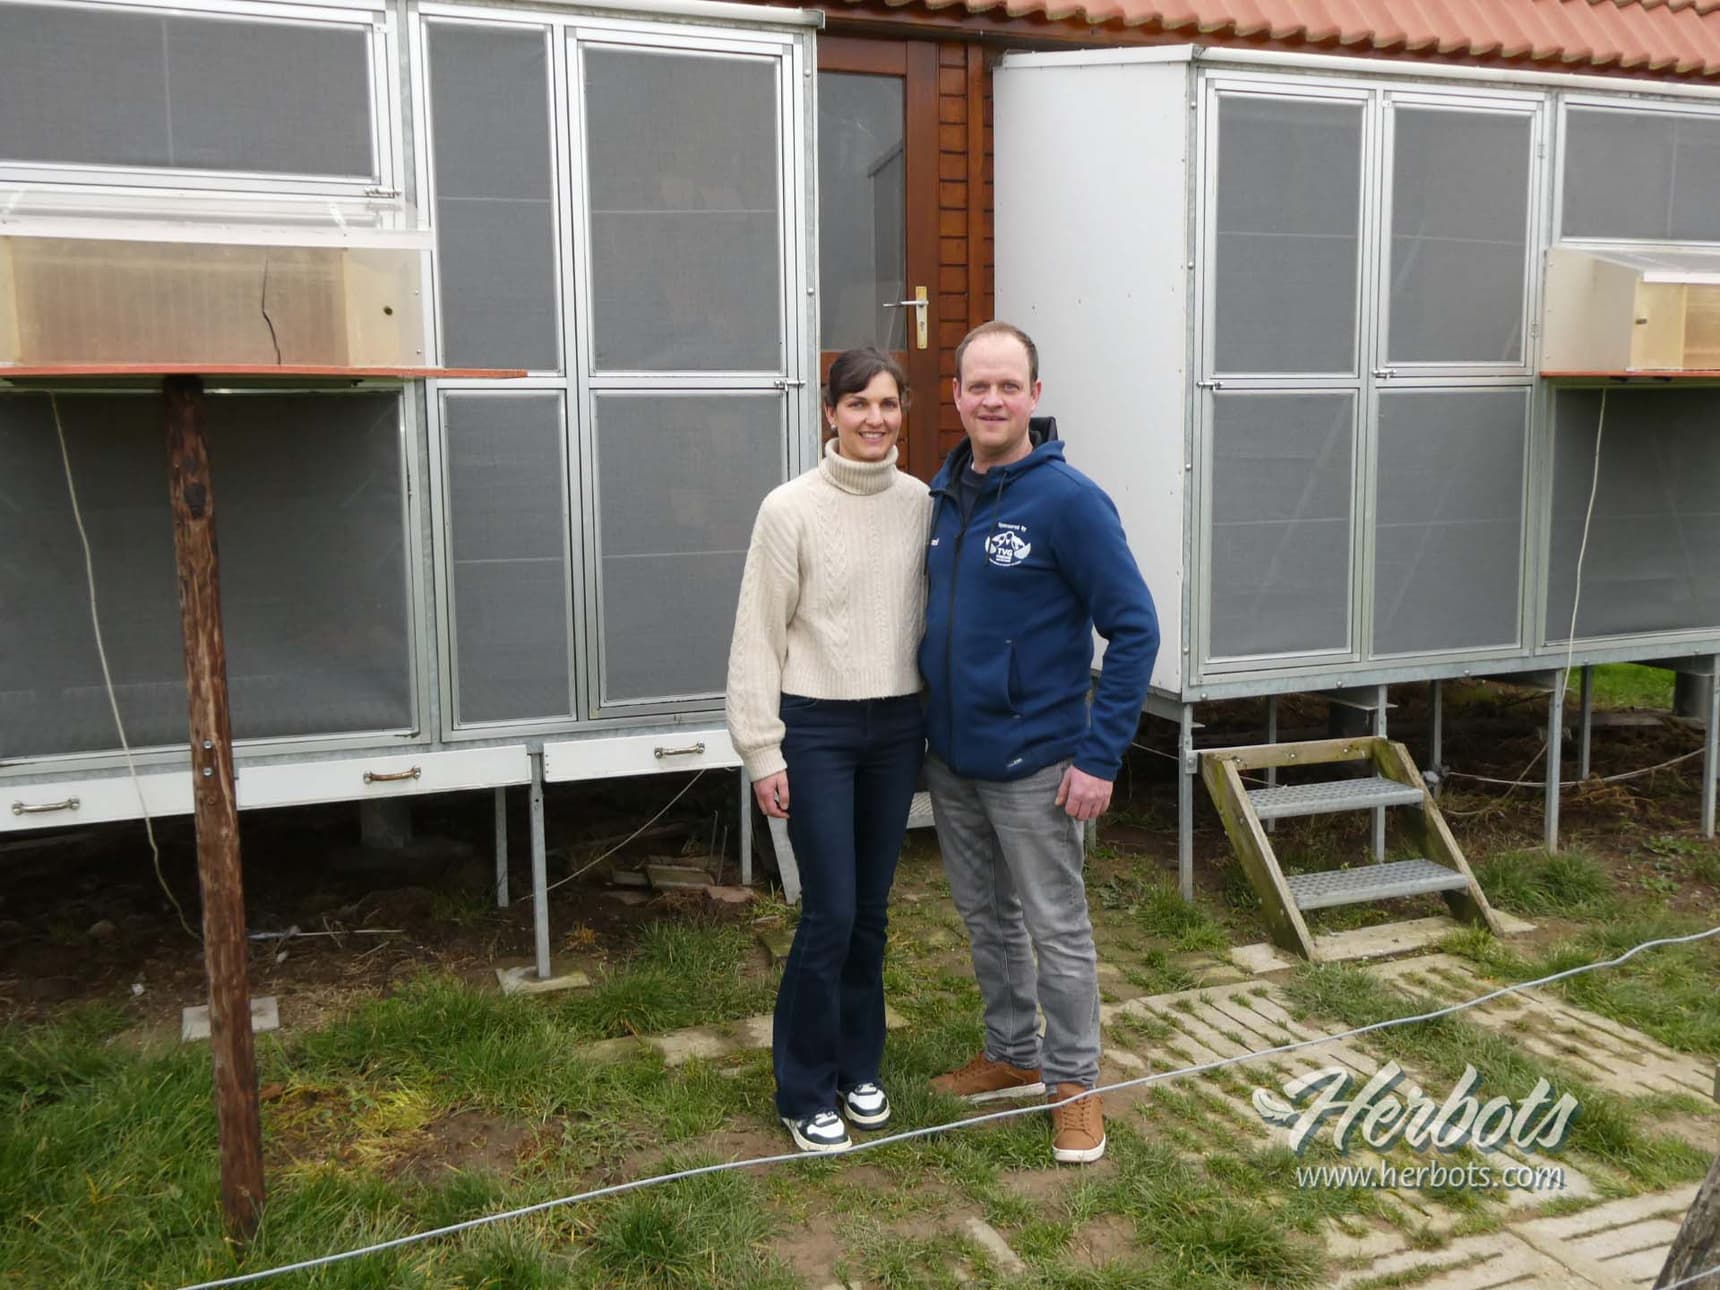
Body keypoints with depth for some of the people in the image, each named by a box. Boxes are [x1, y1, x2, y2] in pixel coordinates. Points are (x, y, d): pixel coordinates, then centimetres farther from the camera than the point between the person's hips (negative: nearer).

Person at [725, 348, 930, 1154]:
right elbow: (758, 635, -7)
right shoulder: (791, 508, -8)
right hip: (818, 728, -4)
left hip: (898, 725, 4)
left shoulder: (921, 505, 3)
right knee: (829, 914, -3)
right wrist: (763, 751, -9)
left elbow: (934, 614, 9)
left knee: (870, 911, 12)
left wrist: (935, 721, 8)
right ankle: (805, 1092, 16)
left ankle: (858, 1066, 31)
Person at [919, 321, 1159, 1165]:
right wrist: (927, 728, 11)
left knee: (1056, 928, 6)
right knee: (984, 918, 19)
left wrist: (1101, 756, -18)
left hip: (1032, 765, -6)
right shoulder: (942, 494, 4)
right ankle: (1011, 1056, 37)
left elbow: (1134, 628, -15)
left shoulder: (1068, 500, -15)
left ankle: (1074, 1082, 24)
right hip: (950, 760, 7)